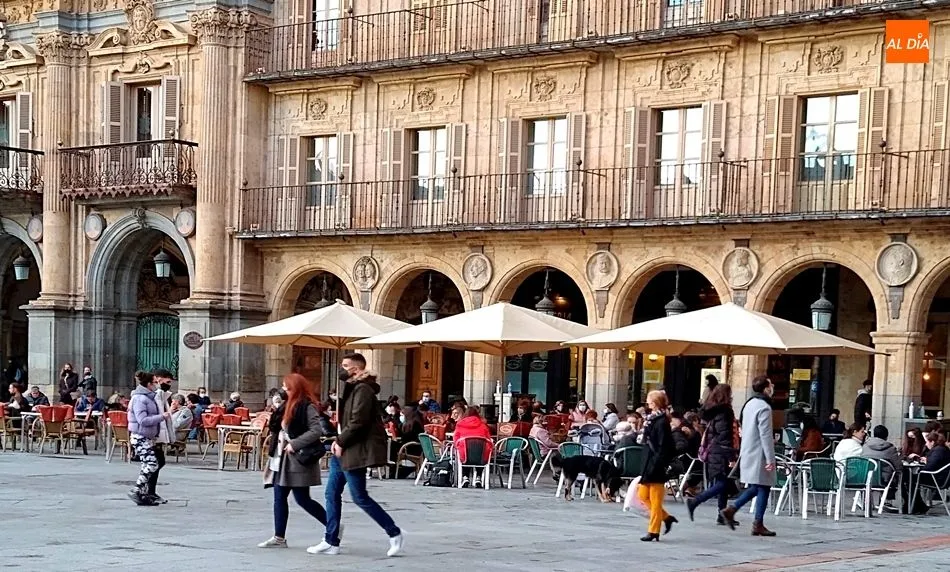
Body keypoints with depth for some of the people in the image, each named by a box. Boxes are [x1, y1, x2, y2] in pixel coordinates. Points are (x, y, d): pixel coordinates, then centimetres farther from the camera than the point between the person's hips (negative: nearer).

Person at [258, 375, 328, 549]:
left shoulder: (308, 407, -12)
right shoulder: (287, 406, 13)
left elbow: (317, 430, -22)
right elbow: (276, 426, 21)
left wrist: (295, 444, -24)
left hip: (298, 459, -9)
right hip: (282, 458, 9)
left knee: (302, 499, -6)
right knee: (279, 498, 6)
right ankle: (279, 537, 10)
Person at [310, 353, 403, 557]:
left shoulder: (362, 389, -15)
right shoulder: (351, 387, 16)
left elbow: (358, 422, -22)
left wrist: (341, 442, -14)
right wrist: (339, 440, 5)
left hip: (355, 451, -10)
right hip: (344, 449, 10)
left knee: (360, 497, -5)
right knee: (332, 494, 9)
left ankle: (394, 533, 4)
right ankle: (331, 542, 13)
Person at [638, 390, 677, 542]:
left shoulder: (662, 422, -16)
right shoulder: (652, 419, 12)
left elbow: (663, 447, -19)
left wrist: (655, 466, -21)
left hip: (656, 466, -10)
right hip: (648, 464, 10)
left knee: (655, 500, -1)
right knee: (643, 495, 13)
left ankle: (653, 531, 5)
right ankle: (666, 517, 22)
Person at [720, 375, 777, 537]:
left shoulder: (750, 404, 12)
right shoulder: (764, 407, -16)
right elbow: (766, 434, -20)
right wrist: (770, 459, -19)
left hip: (747, 452, 9)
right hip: (759, 455, -9)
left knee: (755, 487, 17)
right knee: (763, 488, -1)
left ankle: (730, 510, 9)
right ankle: (758, 525, 1)